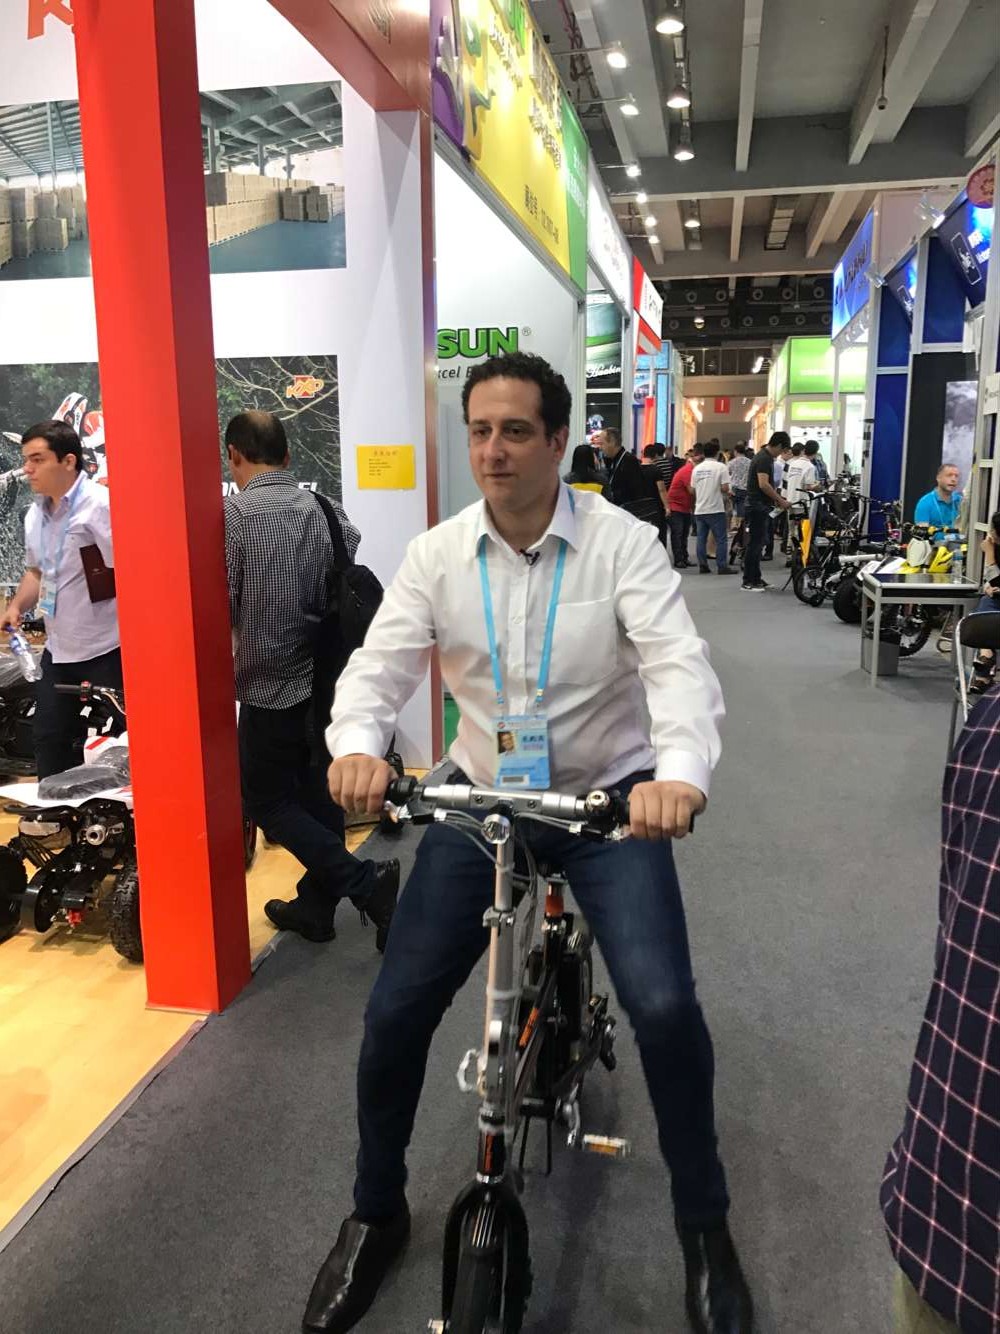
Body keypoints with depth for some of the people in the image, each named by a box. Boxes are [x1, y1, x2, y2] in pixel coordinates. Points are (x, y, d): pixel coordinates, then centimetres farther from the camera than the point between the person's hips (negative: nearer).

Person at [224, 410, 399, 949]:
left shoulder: (234, 512, -13)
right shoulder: (326, 510, 2)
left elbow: (222, 603, -13)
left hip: (271, 683, -6)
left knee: (266, 799, 8)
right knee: (319, 791, 16)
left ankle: (367, 880, -3)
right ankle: (315, 906, 27)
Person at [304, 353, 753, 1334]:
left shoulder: (621, 543, -12)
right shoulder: (437, 555, -5)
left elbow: (679, 664, -24)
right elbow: (379, 665, -12)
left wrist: (682, 773, -44)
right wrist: (356, 746, -35)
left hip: (611, 797, -2)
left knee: (664, 1007, -16)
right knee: (395, 1011, -1)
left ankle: (704, 1223, 16)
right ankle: (375, 1215, 28)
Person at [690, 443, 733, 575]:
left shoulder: (696, 468, 7)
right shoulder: (720, 466, -7)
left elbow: (692, 490, 10)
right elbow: (724, 488, -14)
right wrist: (728, 493, 8)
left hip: (700, 510, 5)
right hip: (716, 509, -5)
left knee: (701, 539, 7)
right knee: (720, 539, 1)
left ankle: (703, 566, 8)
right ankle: (722, 567, -1)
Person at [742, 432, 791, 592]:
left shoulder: (765, 457, 15)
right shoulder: (764, 459, -16)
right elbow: (763, 484, -24)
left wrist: (776, 498, 16)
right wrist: (780, 500, -16)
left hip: (760, 506, 10)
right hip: (757, 506, -10)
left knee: (758, 542, 13)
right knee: (755, 543, -6)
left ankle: (755, 579, 18)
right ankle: (748, 581, -2)